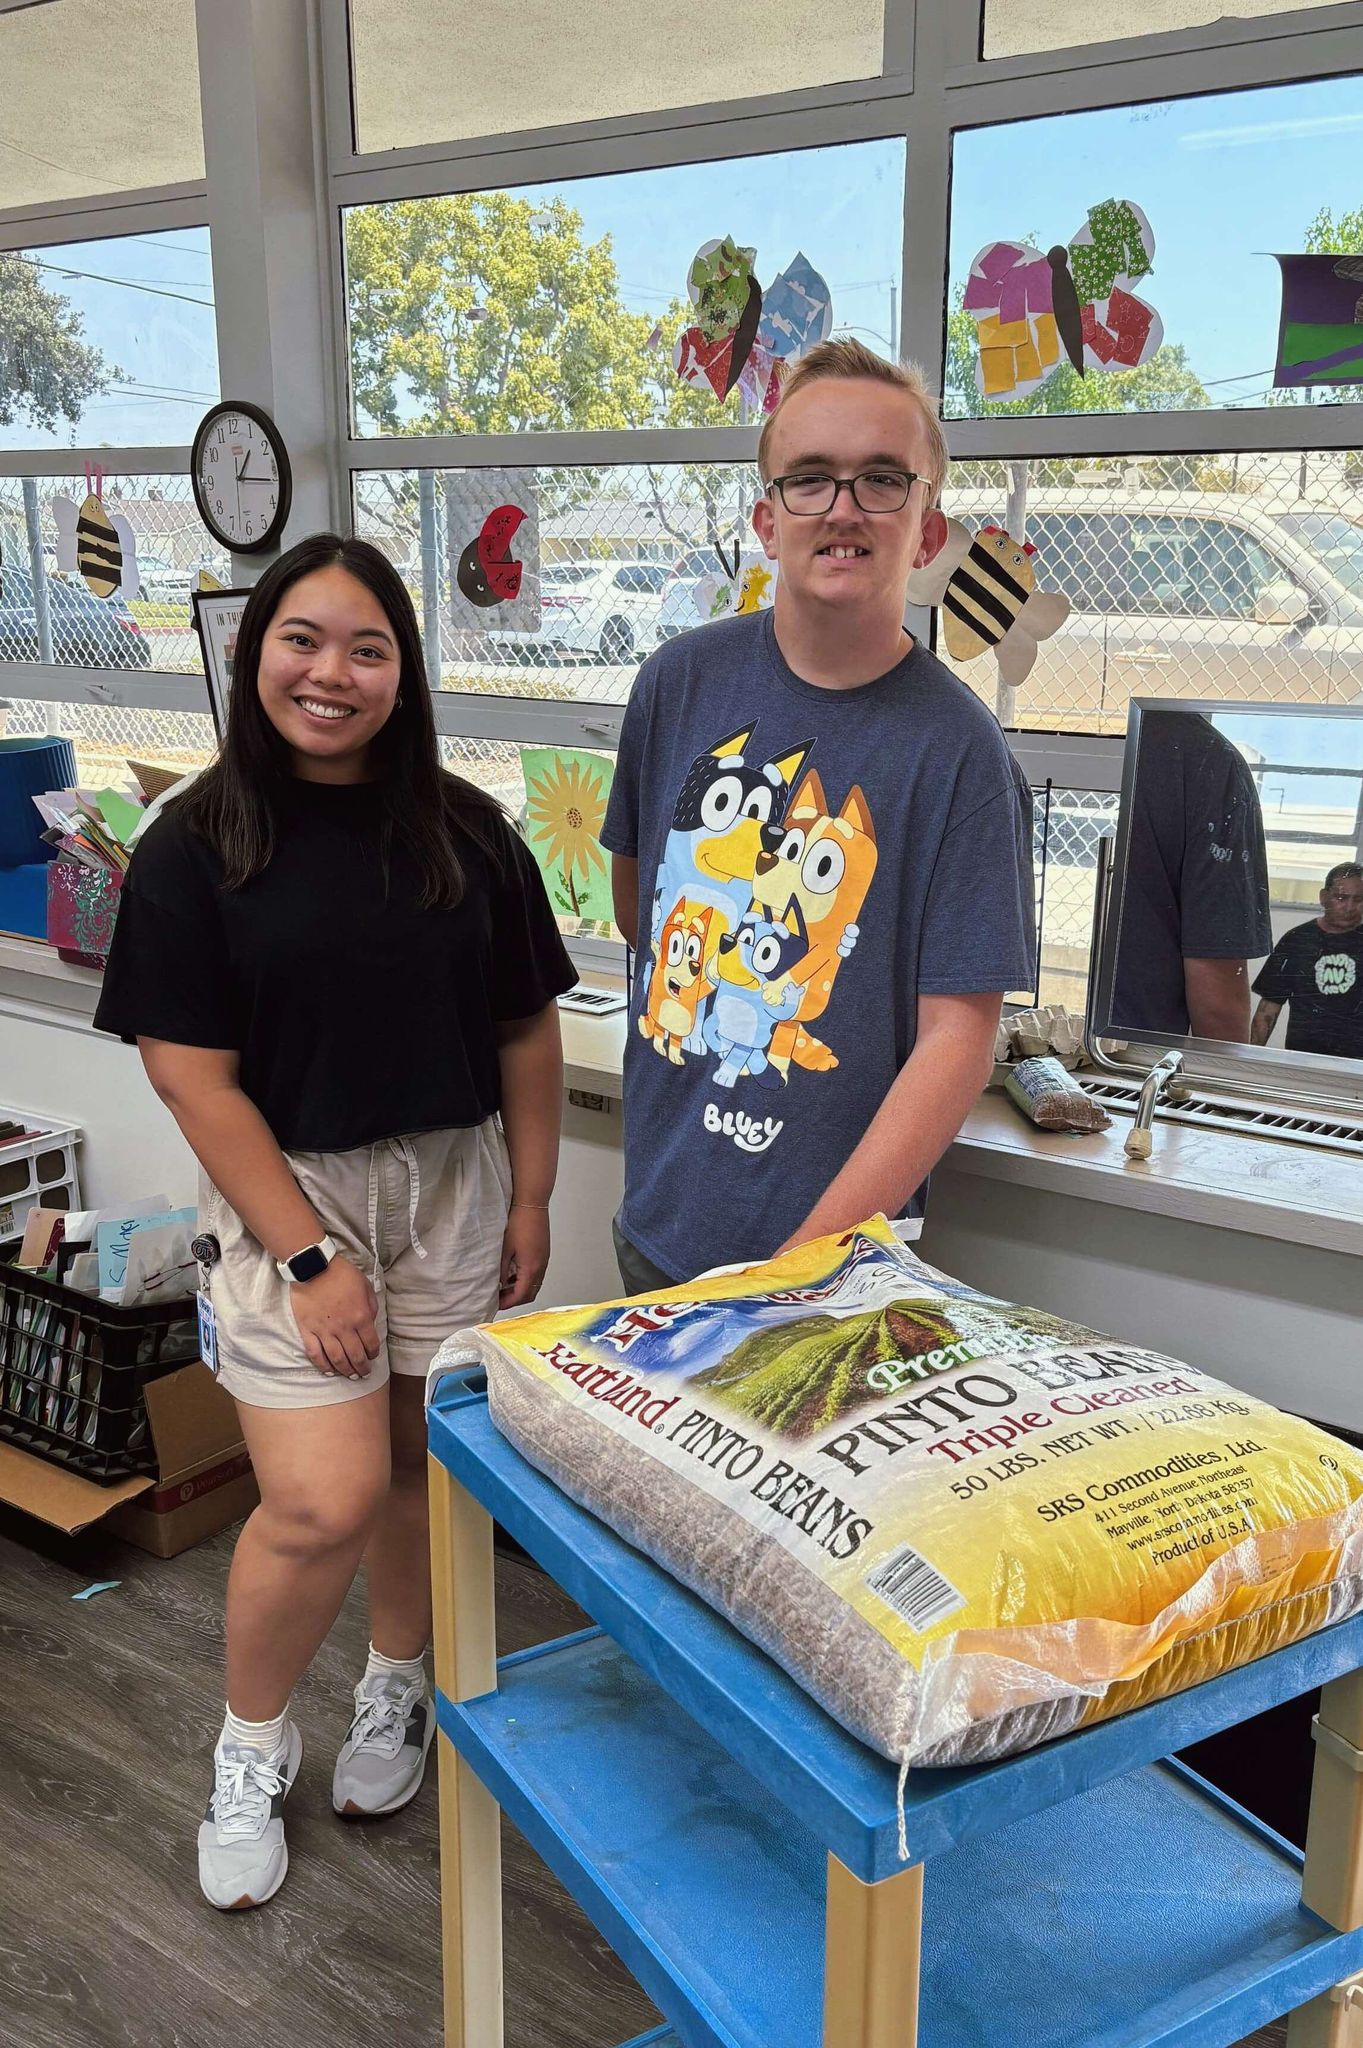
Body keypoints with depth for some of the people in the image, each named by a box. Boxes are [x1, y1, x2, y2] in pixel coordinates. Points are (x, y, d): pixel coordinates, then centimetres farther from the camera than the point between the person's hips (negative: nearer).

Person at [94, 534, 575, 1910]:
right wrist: (309, 1254, -13)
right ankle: (250, 1746, 21)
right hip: (285, 1192, -3)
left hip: (451, 1187, 3)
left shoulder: (466, 834, 0)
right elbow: (191, 1072, -10)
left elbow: (526, 1031, 6)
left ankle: (394, 1688, 39)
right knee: (326, 1502, -8)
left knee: (427, 1461, 11)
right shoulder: (193, 849, -7)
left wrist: (530, 1201, 4)